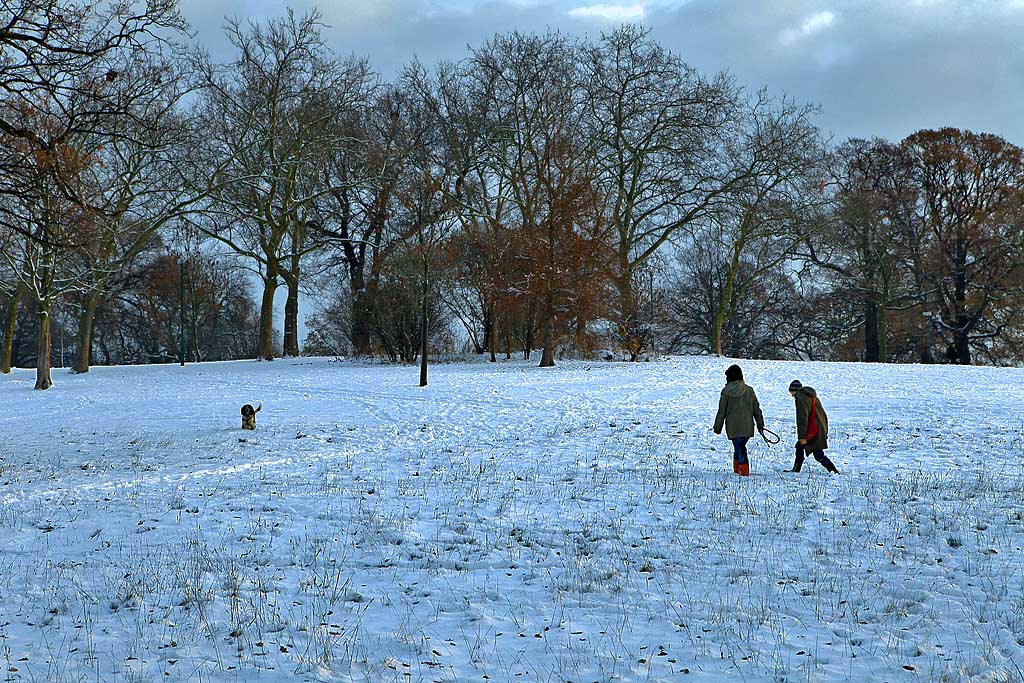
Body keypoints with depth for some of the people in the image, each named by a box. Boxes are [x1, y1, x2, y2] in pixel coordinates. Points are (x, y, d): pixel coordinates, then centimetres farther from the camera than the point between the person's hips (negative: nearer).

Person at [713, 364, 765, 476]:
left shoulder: (726, 391, -5)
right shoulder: (749, 390, 3)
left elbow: (721, 411, -2)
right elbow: (756, 409, 6)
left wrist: (717, 428, 6)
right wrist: (760, 425, 14)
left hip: (733, 427, -3)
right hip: (747, 426, 3)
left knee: (739, 448, 2)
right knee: (740, 447, 14)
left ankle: (744, 471, -5)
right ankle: (738, 469, 13)